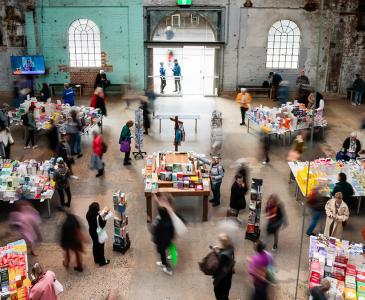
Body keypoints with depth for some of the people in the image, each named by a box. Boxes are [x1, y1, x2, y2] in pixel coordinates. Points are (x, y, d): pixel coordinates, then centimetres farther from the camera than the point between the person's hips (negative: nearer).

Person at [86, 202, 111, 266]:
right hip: (98, 233, -7)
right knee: (100, 246, 12)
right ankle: (102, 261, 28)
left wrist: (102, 215, -1)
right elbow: (102, 225, -25)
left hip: (92, 231, 7)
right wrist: (105, 219, -13)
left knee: (95, 245, 25)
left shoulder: (88, 215, -9)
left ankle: (96, 259, 43)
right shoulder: (98, 216, -32)